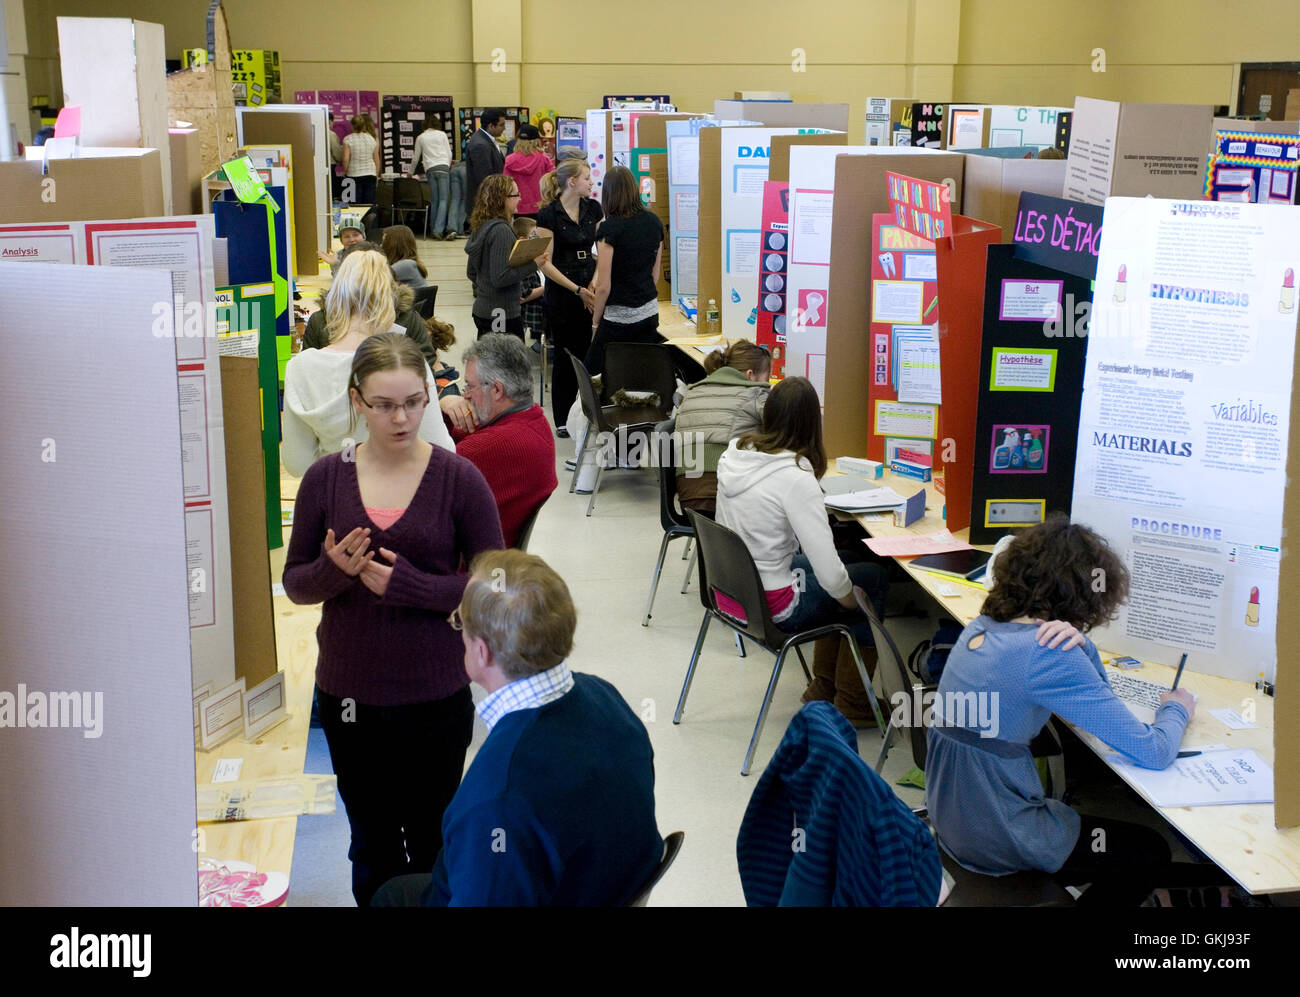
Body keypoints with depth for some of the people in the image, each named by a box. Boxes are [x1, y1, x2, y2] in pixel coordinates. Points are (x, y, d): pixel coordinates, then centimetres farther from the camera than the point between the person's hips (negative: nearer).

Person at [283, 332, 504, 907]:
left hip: (435, 693, -2)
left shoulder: (459, 479, -8)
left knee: (431, 843, 12)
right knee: (372, 845, 17)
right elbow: (296, 584, 4)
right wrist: (335, 570, -18)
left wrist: (410, 584, -20)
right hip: (348, 692, 2)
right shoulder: (326, 479, -2)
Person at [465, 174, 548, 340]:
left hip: (482, 309, 10)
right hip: (502, 314, -10)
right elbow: (500, 277, -22)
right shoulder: (501, 230, -18)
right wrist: (533, 264, -16)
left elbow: (471, 272, 18)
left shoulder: (480, 227, 10)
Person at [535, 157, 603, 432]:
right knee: (567, 355, 2)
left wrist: (594, 283, -8)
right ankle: (562, 422, 13)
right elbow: (545, 263, -11)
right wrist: (578, 291, -14)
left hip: (590, 289, 4)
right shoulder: (548, 215, -9)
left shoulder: (593, 209, 6)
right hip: (561, 293, -4)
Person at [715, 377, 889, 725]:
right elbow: (829, 572, -27)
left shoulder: (733, 454, -4)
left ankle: (823, 688, 34)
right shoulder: (795, 478, -26)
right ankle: (853, 705, 23)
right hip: (771, 606, -7)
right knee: (873, 578, 14)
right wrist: (851, 597, -5)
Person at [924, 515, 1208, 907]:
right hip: (994, 841, -8)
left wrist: (1079, 643, -6)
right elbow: (1153, 752, -20)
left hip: (948, 814, 8)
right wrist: (1176, 708, 2)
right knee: (1150, 851, 11)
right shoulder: (1049, 653, -23)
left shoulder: (983, 625, 3)